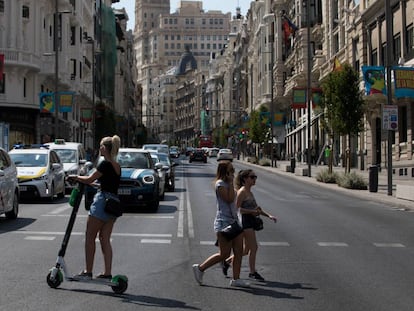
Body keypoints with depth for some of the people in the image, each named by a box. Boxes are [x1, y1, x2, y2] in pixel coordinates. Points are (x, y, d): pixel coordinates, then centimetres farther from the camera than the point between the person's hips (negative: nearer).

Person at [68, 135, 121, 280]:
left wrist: (76, 177, 8)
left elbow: (89, 180, -9)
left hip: (102, 201, -8)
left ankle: (88, 272, 2)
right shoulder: (117, 166, 14)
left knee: (90, 237, 0)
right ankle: (107, 273, 6)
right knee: (105, 239, 9)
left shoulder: (105, 164, -12)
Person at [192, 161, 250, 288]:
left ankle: (236, 279, 6)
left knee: (239, 251, 2)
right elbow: (229, 199, -22)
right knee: (224, 254, -6)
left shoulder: (227, 183, 17)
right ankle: (200, 268, 8)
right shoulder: (220, 184, -11)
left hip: (233, 221, 9)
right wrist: (231, 182, -16)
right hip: (224, 222, -9)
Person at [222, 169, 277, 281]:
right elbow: (237, 208, -16)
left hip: (250, 221, 10)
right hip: (245, 221, -10)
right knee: (254, 247, -5)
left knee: (246, 250, 14)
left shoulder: (249, 192, 16)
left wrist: (269, 215, 12)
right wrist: (252, 211, -20)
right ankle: (253, 272, 6)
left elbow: (256, 208, 22)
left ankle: (227, 261, 27)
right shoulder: (242, 192, -11)